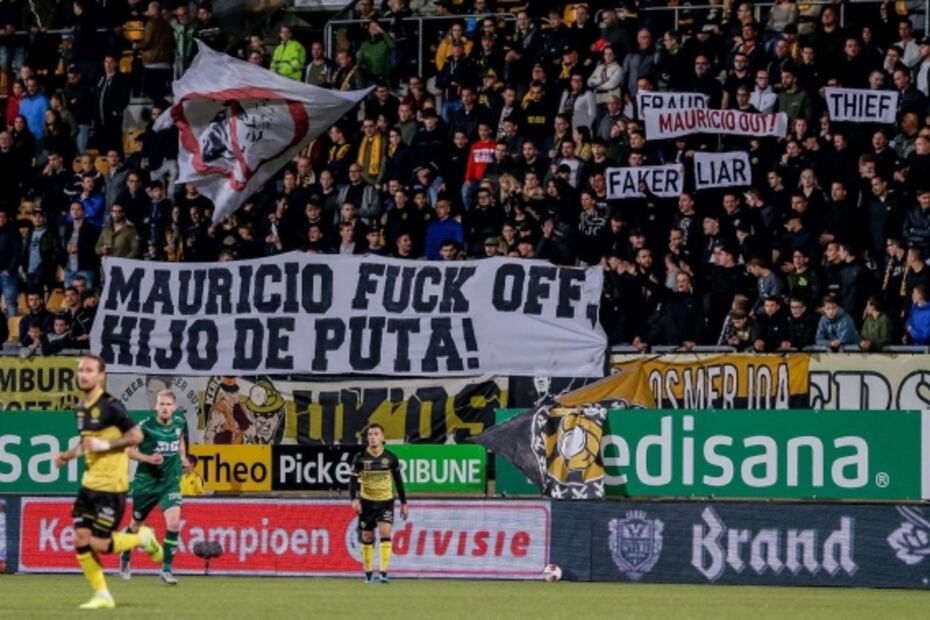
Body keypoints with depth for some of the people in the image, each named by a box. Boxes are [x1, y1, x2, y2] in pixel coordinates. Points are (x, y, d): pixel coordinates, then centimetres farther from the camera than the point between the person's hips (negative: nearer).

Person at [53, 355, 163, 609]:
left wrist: (105, 445, -21)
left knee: (99, 544, -9)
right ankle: (102, 595, 10)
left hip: (110, 486, -8)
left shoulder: (110, 406, -14)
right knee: (80, 540, 0)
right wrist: (70, 454, 9)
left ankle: (143, 538, 18)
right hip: (90, 483, 8)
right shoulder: (82, 408, 11)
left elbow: (136, 436, -14)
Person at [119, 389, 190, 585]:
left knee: (174, 522, -19)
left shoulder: (179, 422, -3)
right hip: (146, 481, -2)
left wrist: (183, 457, 9)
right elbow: (129, 450, -11)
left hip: (170, 481, 2)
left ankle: (167, 568, -9)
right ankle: (125, 557, 45)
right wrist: (149, 458, -25)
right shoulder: (146, 426, -17)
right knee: (137, 524, 16)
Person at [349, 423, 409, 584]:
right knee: (367, 537, 5)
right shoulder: (360, 458, -5)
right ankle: (368, 574, 19)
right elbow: (353, 480, -8)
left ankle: (384, 573, -19)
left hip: (386, 501, -1)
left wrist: (404, 503, 8)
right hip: (367, 501, 1)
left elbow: (398, 481, 7)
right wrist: (354, 499, -24)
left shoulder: (390, 458, -2)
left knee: (385, 532, -19)